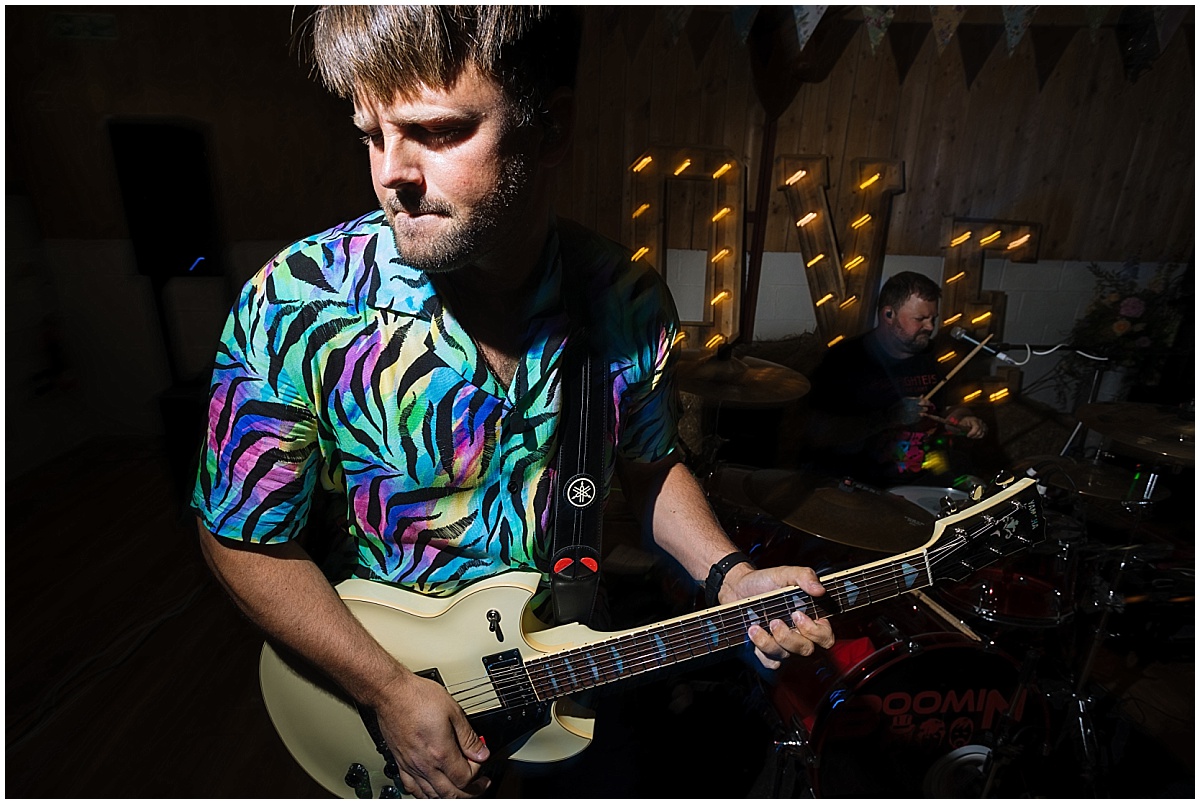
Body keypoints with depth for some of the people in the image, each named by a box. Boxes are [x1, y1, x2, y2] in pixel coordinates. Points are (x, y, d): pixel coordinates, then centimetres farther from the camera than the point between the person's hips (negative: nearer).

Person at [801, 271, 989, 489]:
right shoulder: (845, 359, -12)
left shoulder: (929, 358, 9)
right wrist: (889, 418, -26)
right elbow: (816, 434, -20)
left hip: (926, 475, 7)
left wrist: (963, 421, 3)